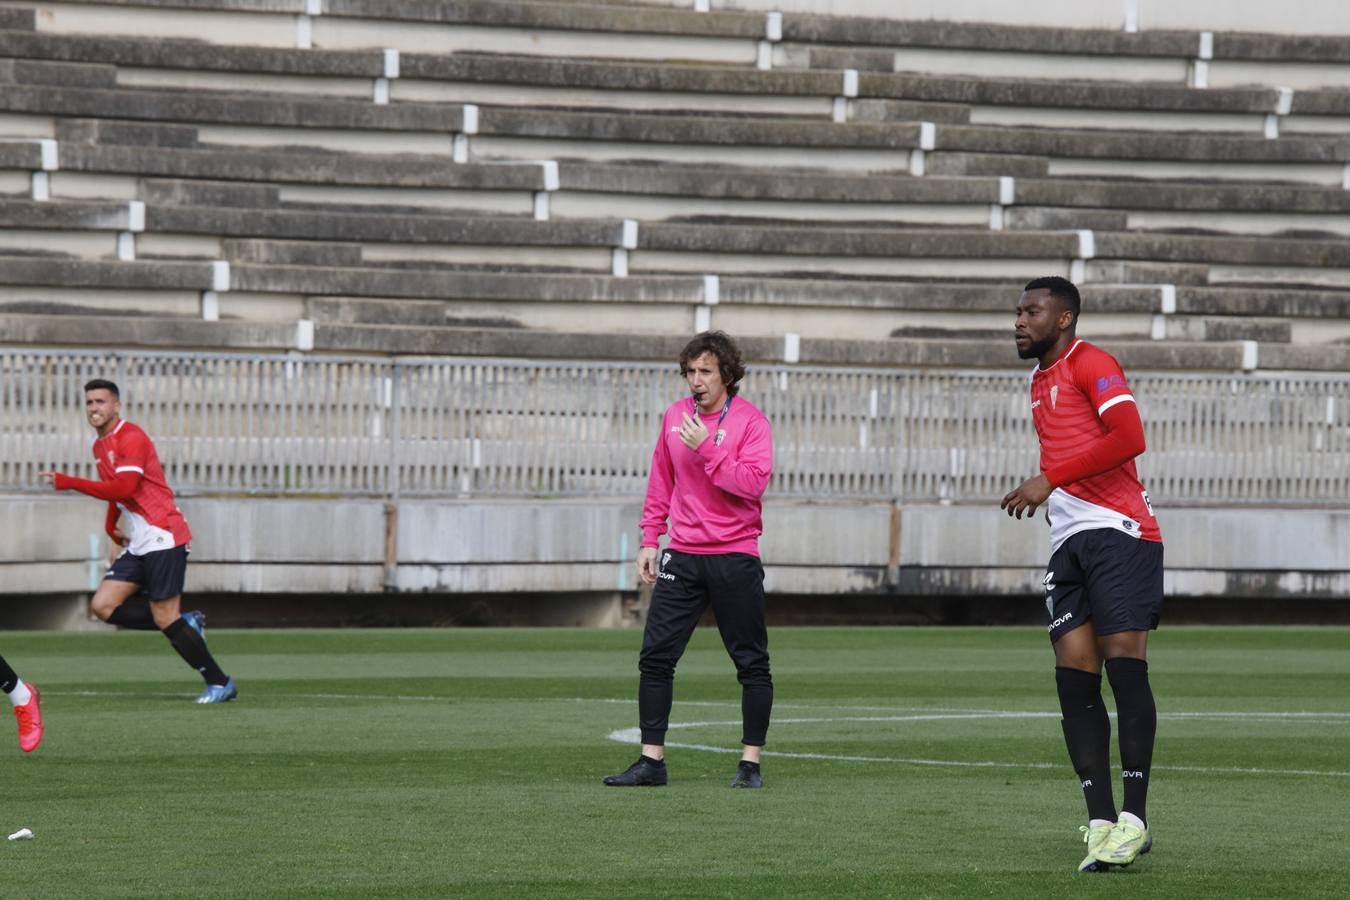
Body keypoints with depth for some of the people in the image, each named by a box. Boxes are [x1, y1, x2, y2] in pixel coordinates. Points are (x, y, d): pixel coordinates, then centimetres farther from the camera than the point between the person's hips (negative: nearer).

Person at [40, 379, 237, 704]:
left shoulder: (132, 439, -13)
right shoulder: (100, 446, 15)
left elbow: (123, 488, -26)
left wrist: (69, 482, -24)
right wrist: (110, 524, 16)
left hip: (163, 538, -9)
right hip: (138, 544, 9)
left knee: (165, 618, -10)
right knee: (103, 605, -1)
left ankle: (219, 683, 0)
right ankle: (186, 624, 9)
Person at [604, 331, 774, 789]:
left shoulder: (751, 421, -7)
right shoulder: (675, 416, 9)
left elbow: (753, 482, -19)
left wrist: (706, 449, -22)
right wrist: (649, 539, 13)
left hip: (734, 557, -4)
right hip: (682, 557, 4)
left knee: (752, 664, 1)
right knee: (655, 657, -1)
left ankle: (750, 763, 8)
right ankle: (652, 760, 4)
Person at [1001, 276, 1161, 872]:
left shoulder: (1090, 365, -4)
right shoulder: (1039, 382, 23)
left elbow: (1129, 437, -18)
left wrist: (1050, 479, -17)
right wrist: (1038, 493, 14)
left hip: (1119, 532, -8)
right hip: (1068, 543, 8)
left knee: (1124, 662, -12)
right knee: (1074, 676, -2)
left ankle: (1134, 820, -11)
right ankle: (1100, 822, -2)